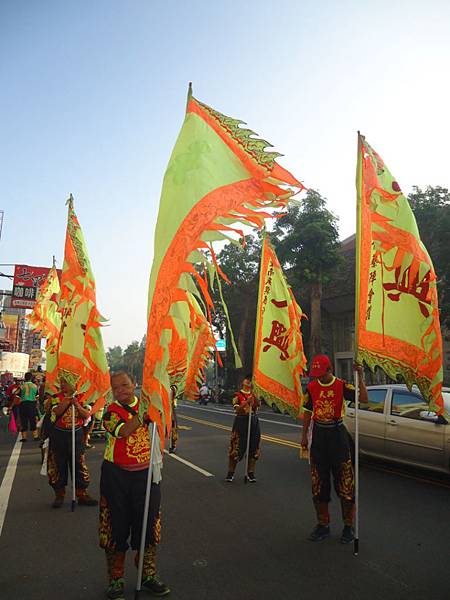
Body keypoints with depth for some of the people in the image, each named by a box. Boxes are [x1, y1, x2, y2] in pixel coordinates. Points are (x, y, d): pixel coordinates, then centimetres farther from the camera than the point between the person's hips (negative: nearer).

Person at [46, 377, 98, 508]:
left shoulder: (81, 397, 0)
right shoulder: (56, 397, -4)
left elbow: (87, 415, -6)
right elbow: (56, 412, -20)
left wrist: (77, 405, -21)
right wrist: (68, 400, -27)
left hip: (76, 434, 1)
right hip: (59, 435, -1)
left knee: (80, 464, 5)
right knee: (58, 464, 7)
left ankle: (82, 494, 16)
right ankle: (59, 494, 23)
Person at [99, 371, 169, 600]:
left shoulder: (147, 404, 3)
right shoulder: (110, 412, -6)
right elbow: (123, 431, -24)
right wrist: (142, 415, -27)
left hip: (146, 473, 3)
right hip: (117, 475, -2)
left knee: (148, 523, 11)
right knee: (117, 525, 8)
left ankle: (148, 574, 29)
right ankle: (115, 579, 25)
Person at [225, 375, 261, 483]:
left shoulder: (254, 395, 9)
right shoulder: (238, 395, -2)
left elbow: (258, 404, -10)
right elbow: (237, 409, -14)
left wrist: (253, 395, -24)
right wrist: (246, 402, -26)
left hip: (253, 421, 4)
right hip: (241, 421, -4)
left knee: (253, 448, 5)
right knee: (237, 448, -1)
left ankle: (250, 473, 17)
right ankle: (230, 472, 13)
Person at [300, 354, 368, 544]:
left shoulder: (342, 386, -6)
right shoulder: (311, 387, 3)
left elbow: (364, 399, -18)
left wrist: (360, 377, -26)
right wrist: (304, 436, 11)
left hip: (338, 435, -3)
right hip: (318, 436, 3)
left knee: (345, 481, 0)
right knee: (319, 482, 9)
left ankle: (348, 526, 16)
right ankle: (323, 525, 24)